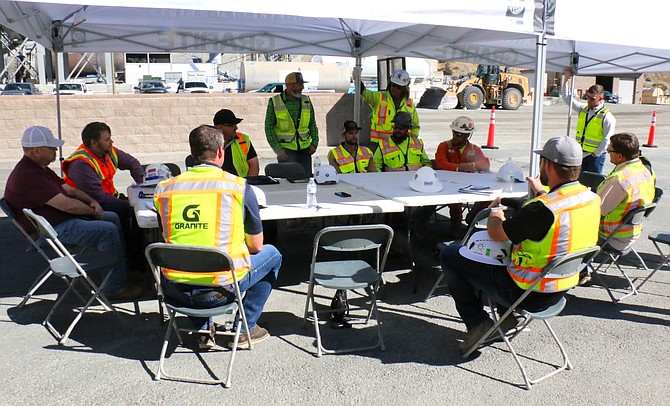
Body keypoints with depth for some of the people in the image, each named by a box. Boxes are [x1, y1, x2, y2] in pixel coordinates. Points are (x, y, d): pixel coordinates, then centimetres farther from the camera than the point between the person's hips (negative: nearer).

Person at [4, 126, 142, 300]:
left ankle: (123, 268, 20)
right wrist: (92, 211, -10)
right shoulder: (27, 175, -23)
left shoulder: (40, 169, 13)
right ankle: (114, 288, -14)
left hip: (62, 219, 12)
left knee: (112, 218, 13)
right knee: (108, 230, -22)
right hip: (53, 231, -11)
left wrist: (91, 201, -2)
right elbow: (67, 205, -26)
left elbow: (69, 189, 16)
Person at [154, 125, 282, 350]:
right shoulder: (239, 186, -6)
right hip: (220, 289, -3)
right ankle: (245, 328, 23)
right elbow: (255, 246, 2)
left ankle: (203, 330, 32)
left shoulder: (164, 188, 3)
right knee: (272, 254, 22)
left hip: (174, 291, 4)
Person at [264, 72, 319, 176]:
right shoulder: (274, 102, -5)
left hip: (304, 150, 4)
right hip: (285, 150, -3)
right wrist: (277, 149, -11)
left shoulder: (306, 101, 5)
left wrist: (314, 143, 1)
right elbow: (269, 128, -4)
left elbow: (312, 124, 13)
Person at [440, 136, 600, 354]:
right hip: (561, 289, 8)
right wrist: (541, 192, 31)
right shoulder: (593, 199, -6)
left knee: (449, 255, 0)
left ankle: (477, 322, 4)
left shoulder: (542, 209, -31)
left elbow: (495, 234, -18)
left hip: (529, 294, -8)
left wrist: (495, 210, 3)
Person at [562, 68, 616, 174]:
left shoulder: (607, 116, -10)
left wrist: (595, 154, -13)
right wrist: (566, 79, 6)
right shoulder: (583, 108, 9)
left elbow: (607, 139, -12)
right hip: (581, 155, 6)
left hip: (595, 156, -6)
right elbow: (567, 98, 14)